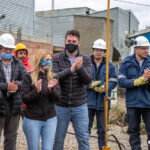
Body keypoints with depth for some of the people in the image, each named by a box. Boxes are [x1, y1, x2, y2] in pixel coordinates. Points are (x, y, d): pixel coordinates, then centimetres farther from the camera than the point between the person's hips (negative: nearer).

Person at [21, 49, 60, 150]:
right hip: (32, 119, -2)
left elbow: (57, 97, -1)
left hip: (50, 120, 2)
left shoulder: (53, 77, 5)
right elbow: (24, 98, -7)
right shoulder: (29, 76, -5)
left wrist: (51, 89, -20)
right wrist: (37, 91, -23)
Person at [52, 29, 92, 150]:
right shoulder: (57, 59, -1)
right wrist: (70, 70, -31)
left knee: (84, 139, 4)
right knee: (58, 140, 12)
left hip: (80, 106, 1)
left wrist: (80, 68, -30)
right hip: (60, 106, 0)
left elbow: (88, 79, -11)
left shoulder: (85, 59, 2)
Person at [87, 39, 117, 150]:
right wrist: (92, 85, -18)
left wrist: (104, 87, -17)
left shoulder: (110, 66, 8)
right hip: (88, 101, -2)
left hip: (103, 102, 2)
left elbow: (114, 82, 1)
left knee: (102, 130, 11)